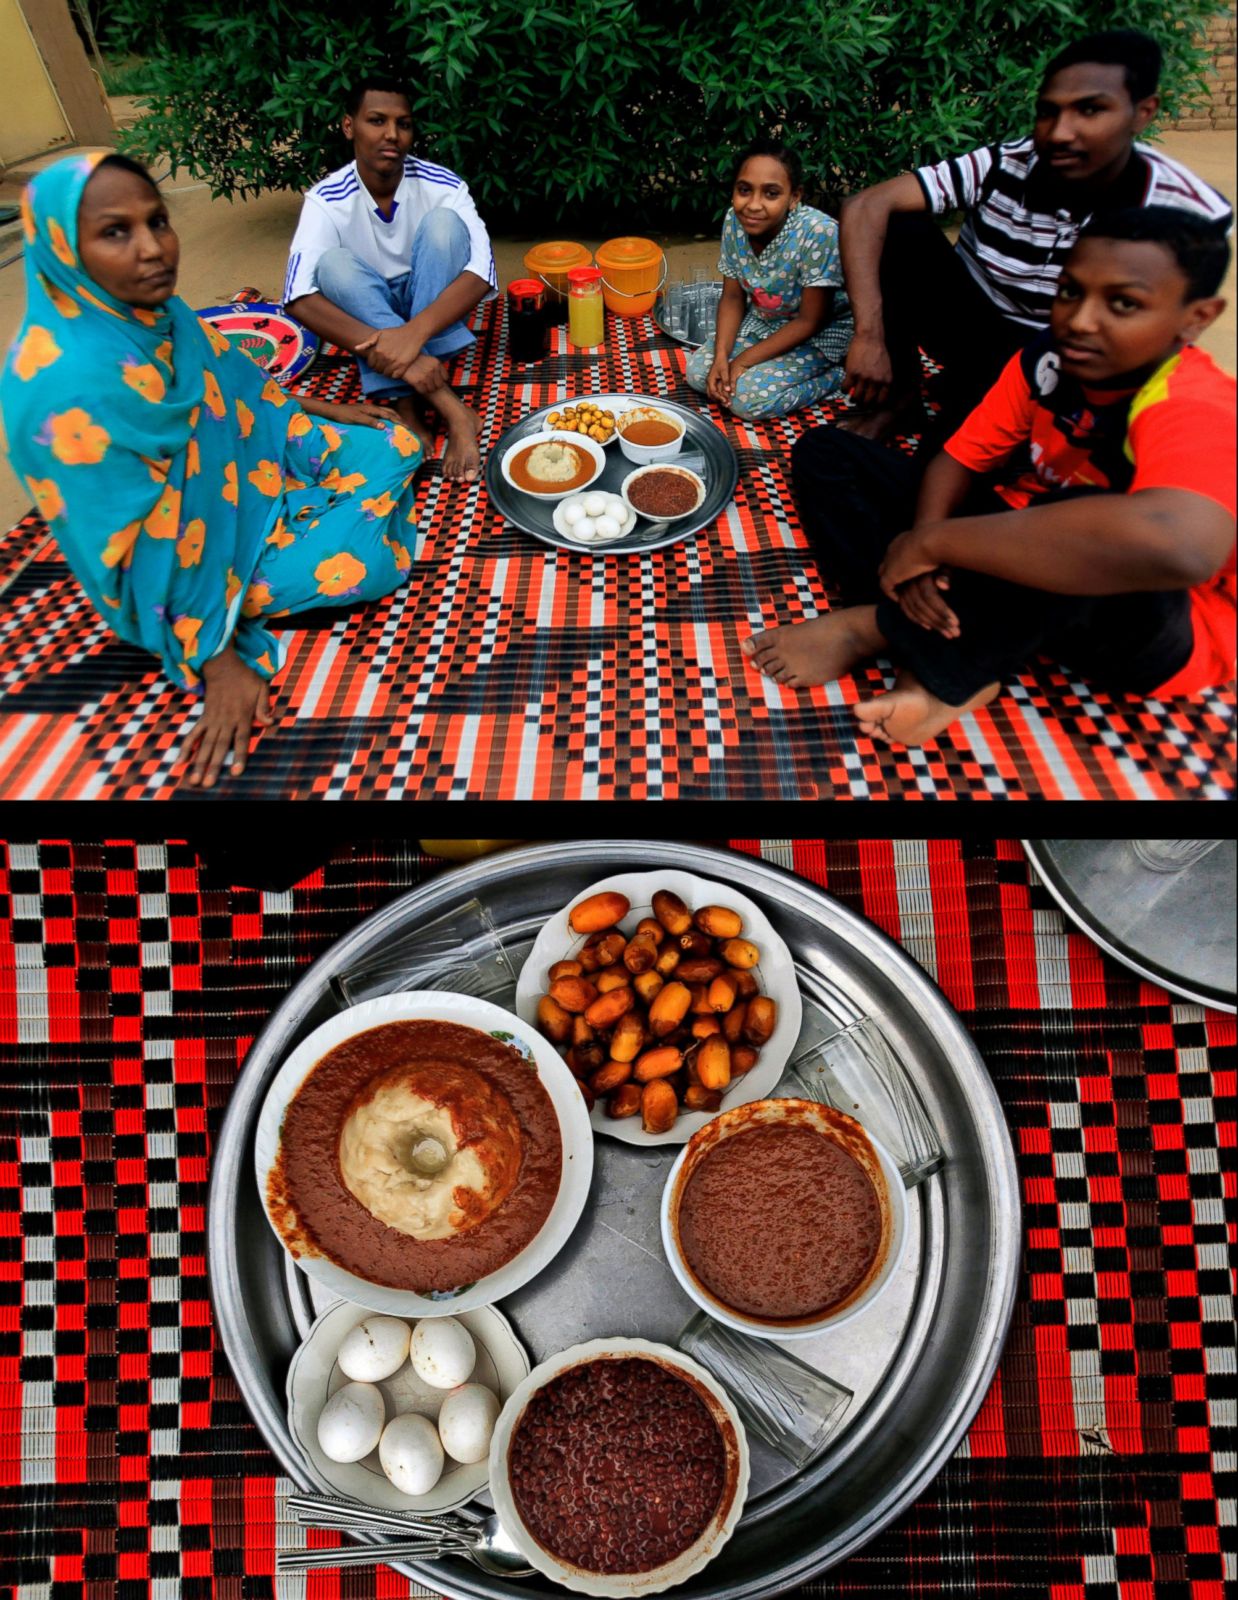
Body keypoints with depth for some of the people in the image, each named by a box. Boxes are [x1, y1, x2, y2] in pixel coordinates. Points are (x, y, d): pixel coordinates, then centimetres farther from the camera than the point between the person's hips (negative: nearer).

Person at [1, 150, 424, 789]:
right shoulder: (68, 383, -32)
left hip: (247, 465, 8)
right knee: (366, 562, -19)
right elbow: (142, 555, -29)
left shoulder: (152, 311, -8)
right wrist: (220, 664, -27)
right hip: (199, 555, -8)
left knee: (392, 449, 7)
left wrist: (322, 409, 21)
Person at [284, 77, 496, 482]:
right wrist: (379, 346, -47)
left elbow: (482, 272, -30)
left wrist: (415, 332, -46)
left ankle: (406, 402, -32)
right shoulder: (328, 199, -17)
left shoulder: (441, 185, -17)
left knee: (443, 222, -25)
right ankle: (447, 405, -42)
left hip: (435, 309, 0)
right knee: (333, 262, -30)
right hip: (367, 315, 0)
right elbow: (299, 296, -30)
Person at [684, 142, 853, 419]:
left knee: (748, 397, -24)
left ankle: (837, 374, -3)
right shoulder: (735, 221, -15)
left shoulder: (818, 232, -31)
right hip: (762, 322, 6)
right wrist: (721, 355, -19)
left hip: (820, 334, -6)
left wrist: (744, 360, -24)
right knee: (697, 370, -7)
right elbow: (733, 297, -2)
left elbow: (811, 321, -24)